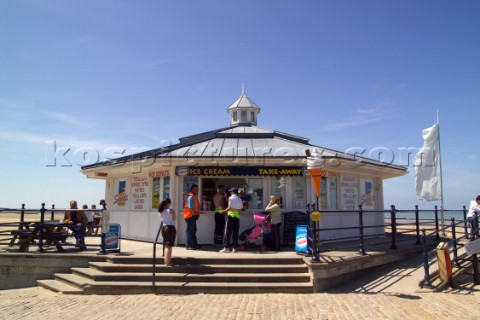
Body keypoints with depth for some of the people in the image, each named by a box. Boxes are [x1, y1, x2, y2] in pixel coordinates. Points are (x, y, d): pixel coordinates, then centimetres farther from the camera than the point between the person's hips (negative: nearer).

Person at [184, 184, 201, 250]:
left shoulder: (194, 196, 16)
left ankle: (194, 244, 23)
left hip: (192, 216, 10)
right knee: (190, 231, -6)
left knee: (193, 231, 15)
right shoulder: (191, 196, -15)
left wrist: (197, 214, 8)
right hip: (190, 216, -10)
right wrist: (195, 214, -12)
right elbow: (190, 207, -21)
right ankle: (189, 245, -1)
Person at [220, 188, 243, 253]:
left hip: (231, 216, -5)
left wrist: (224, 211, -1)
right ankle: (234, 248, 6)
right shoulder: (240, 199, 12)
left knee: (227, 233, 0)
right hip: (237, 216, 5)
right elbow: (241, 208, 5)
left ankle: (226, 247, -1)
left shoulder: (231, 198, -4)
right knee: (235, 233, 6)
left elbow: (230, 208, -13)